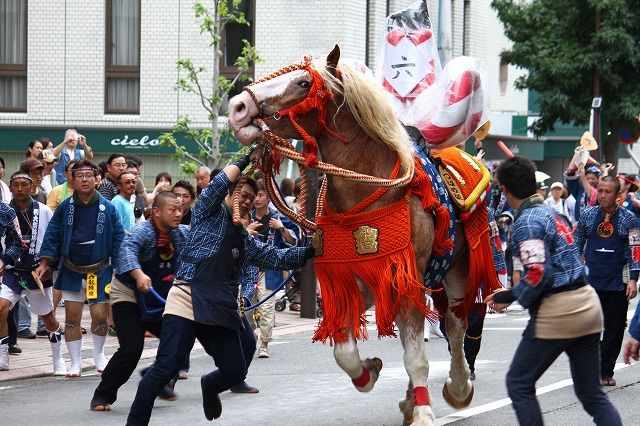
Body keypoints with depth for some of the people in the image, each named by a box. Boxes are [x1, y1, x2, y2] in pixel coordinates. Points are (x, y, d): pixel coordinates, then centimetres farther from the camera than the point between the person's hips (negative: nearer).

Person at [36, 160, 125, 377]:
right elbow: (52, 235, 2)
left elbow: (118, 238, -1)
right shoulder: (65, 207, 0)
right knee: (72, 316, 0)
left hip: (100, 270, -1)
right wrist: (45, 263, -5)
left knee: (100, 316, -4)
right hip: (71, 270, 1)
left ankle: (99, 355, 24)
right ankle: (76, 362, 13)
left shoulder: (107, 208, -4)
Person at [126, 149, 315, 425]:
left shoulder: (246, 241, 24)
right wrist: (247, 160, -4)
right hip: (188, 301, -6)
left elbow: (277, 258, 16)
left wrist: (310, 252, 4)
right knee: (165, 369, -13)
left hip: (222, 310, 6)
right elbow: (219, 184, -9)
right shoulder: (209, 212, 8)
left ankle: (209, 387, 37)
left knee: (235, 372, 2)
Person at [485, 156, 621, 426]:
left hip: (557, 312, -8)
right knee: (592, 393, 9)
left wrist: (509, 297, -5)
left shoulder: (526, 223, -12)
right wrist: (511, 295, 17)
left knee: (519, 384, 5)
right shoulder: (552, 214, 16)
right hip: (588, 305, 9)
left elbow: (538, 275, -21)